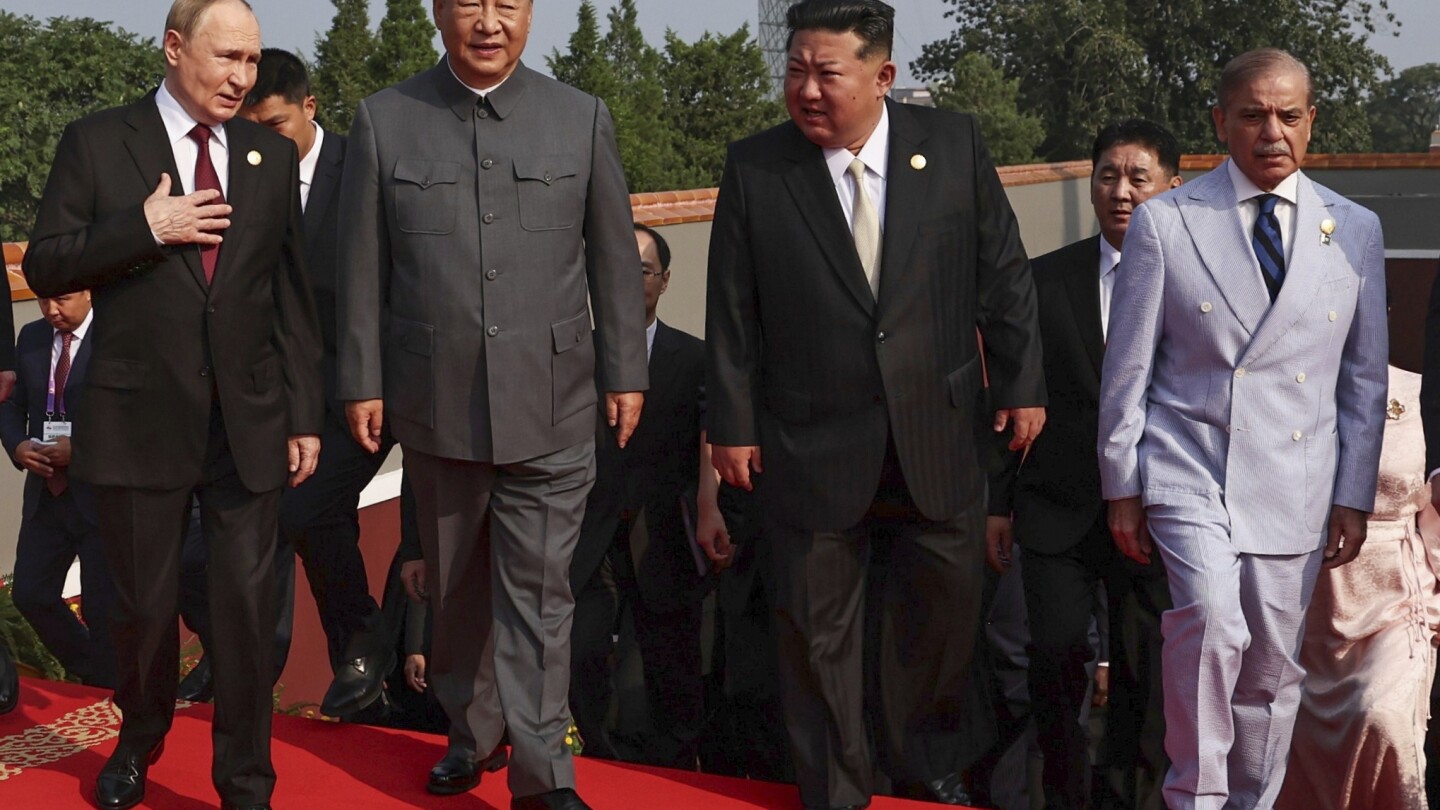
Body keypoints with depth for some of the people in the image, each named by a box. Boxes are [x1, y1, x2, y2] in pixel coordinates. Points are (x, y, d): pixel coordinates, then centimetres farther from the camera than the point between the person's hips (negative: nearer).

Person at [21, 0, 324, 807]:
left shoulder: (274, 155, 7)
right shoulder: (96, 142, 0)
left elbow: (293, 295, 7)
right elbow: (45, 267, -3)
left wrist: (305, 414, 4)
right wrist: (145, 226, -15)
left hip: (249, 421, 1)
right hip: (142, 416, -1)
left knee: (249, 604, 1)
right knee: (145, 602, 12)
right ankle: (140, 741, 38)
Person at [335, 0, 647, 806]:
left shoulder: (583, 118, 2)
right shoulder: (384, 120, 2)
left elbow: (615, 257, 5)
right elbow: (363, 266, 3)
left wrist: (626, 372, 4)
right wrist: (363, 381, 2)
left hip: (549, 404, -1)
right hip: (435, 401, 1)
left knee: (538, 590, -2)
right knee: (457, 585, 15)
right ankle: (472, 733, 33)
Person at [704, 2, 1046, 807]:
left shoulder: (955, 144, -3)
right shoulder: (754, 168, -5)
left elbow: (1004, 274, 4)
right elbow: (733, 311, -1)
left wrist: (1022, 385, 4)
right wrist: (733, 424, -1)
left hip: (938, 432, 2)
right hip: (813, 442, -1)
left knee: (945, 604, 15)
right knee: (819, 630, 8)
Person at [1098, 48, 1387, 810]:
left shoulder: (1354, 230, 6)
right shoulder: (1164, 221, -1)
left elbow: (1365, 376, 10)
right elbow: (1128, 365, 1)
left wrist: (1353, 497, 6)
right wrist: (1122, 486, 0)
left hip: (1295, 483, 3)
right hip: (1189, 468, -3)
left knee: (1273, 665, 6)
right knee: (1212, 620, -23)